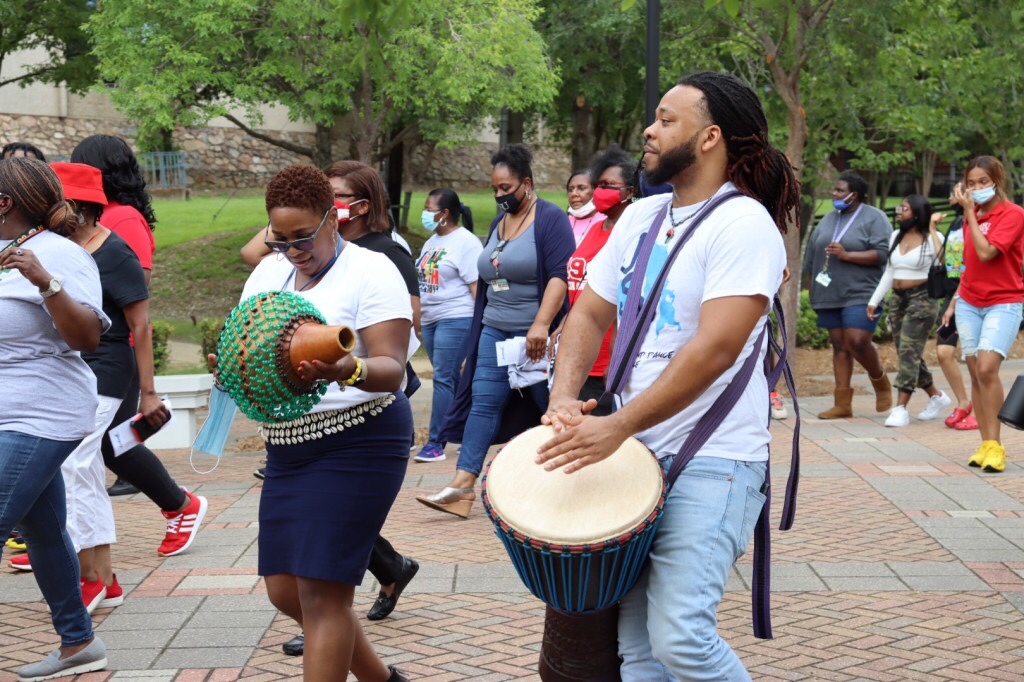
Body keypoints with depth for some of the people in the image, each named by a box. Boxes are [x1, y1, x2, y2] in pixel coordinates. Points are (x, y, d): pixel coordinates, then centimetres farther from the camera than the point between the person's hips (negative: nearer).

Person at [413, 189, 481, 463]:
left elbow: (477, 285, -15)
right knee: (450, 379, 11)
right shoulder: (431, 242, 16)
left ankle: (436, 442, -6)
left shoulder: (466, 242, -9)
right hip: (430, 320, 8)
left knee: (443, 378, -9)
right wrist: (417, 319, 19)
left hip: (456, 319, -8)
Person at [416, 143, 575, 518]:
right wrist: (481, 322, 21)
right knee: (483, 401, -1)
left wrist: (541, 324, -28)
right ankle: (463, 483, -5)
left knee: (551, 407, 0)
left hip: (535, 335, -7)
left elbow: (559, 275, -19)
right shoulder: (498, 222, 14)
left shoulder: (550, 218, -9)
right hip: (495, 332, 7)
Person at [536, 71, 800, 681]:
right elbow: (589, 312, 15)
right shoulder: (640, 217, 13)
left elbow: (715, 348, -22)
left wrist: (617, 426, -23)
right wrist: (564, 397, -4)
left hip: (712, 462, -7)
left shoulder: (743, 224, -12)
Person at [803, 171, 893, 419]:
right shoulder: (829, 219, 16)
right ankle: (842, 403, 6)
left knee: (857, 342, -16)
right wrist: (815, 290, 15)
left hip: (860, 295, -6)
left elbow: (882, 254, -14)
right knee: (839, 345, 5)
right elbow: (811, 255, 19)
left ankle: (881, 383, 11)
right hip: (830, 296, 6)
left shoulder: (874, 218, -3)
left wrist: (847, 255, -19)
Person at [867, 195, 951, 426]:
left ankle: (901, 408, -13)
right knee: (908, 354, 10)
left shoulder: (932, 238, -5)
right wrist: (874, 300, 16)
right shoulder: (896, 237, 14)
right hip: (898, 299, 7)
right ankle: (936, 396, 27)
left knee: (909, 352, -12)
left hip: (922, 298, -7)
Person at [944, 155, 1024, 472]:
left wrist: (969, 214, -15)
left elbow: (986, 253, -20)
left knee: (987, 367, -20)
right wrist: (955, 301, 18)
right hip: (969, 302, 6)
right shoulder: (973, 214, 11)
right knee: (975, 373, 2)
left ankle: (994, 445, -14)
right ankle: (985, 445, 7)